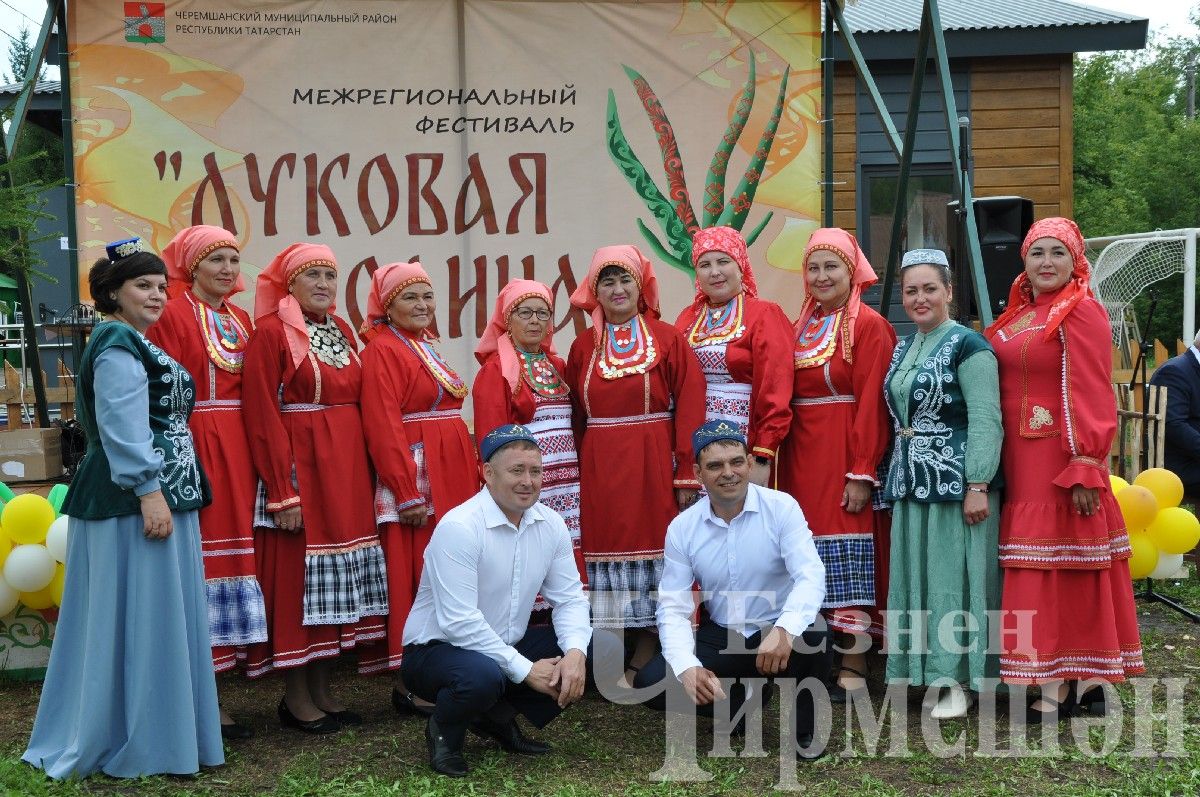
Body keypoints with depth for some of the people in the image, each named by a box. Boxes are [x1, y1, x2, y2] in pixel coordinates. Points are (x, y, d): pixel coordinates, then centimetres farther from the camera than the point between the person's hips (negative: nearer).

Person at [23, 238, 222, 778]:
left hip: (154, 496, 11)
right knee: (139, 616, -4)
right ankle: (136, 743, 5)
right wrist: (149, 492, -25)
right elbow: (123, 429, -21)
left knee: (153, 616, 14)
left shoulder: (132, 343, 20)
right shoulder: (118, 344, -13)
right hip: (137, 499, -11)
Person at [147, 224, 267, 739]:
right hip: (192, 450, -7)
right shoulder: (173, 315, -5)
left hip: (237, 451, 7)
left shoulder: (240, 320, 17)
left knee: (230, 551, 8)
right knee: (199, 557, -6)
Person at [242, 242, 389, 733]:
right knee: (298, 574, -1)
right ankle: (296, 698, 10)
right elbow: (263, 417, -13)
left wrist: (360, 472, 9)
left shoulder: (342, 331, 13)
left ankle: (322, 689, 20)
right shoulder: (271, 333, -7)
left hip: (345, 468, 7)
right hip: (298, 466, -7)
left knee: (337, 576, 9)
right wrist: (282, 493, -18)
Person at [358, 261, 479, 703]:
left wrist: (474, 477, 14)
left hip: (454, 479, 8)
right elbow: (384, 427, -15)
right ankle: (409, 682, 3)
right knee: (416, 579, -5)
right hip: (414, 478, -8)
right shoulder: (382, 349, -7)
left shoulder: (428, 348, 18)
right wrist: (408, 493, -21)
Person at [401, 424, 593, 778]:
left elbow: (569, 598, -2)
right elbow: (459, 621, -26)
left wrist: (576, 652, -23)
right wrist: (525, 669, -24)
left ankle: (499, 717, 8)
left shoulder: (551, 524, -2)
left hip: (508, 645, 7)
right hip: (439, 647, -7)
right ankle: (444, 731, -2)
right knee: (483, 675, -39)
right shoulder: (459, 527, -23)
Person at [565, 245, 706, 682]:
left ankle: (641, 664, 9)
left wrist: (687, 475, -11)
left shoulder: (668, 339, -1)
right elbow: (574, 418, 9)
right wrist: (574, 476, 2)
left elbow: (689, 410, -6)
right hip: (600, 472, 3)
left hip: (653, 466, -2)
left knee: (653, 549, 0)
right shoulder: (583, 347, 9)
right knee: (608, 549, 4)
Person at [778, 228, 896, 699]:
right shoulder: (801, 327, 14)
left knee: (847, 559, -4)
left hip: (845, 456, -6)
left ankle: (853, 668, 3)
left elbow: (872, 404, -13)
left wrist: (863, 472, -18)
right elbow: (785, 397, 13)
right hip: (801, 458, 7)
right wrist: (786, 463, 6)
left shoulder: (868, 326, -7)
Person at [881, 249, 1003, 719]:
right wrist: (895, 474, 12)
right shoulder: (904, 347, 14)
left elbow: (985, 420, -15)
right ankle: (924, 667, 20)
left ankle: (959, 680, 7)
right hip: (911, 482, 7)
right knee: (916, 572, 10)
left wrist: (978, 485, -20)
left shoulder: (967, 345, -9)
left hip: (955, 481, -7)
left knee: (954, 573, -2)